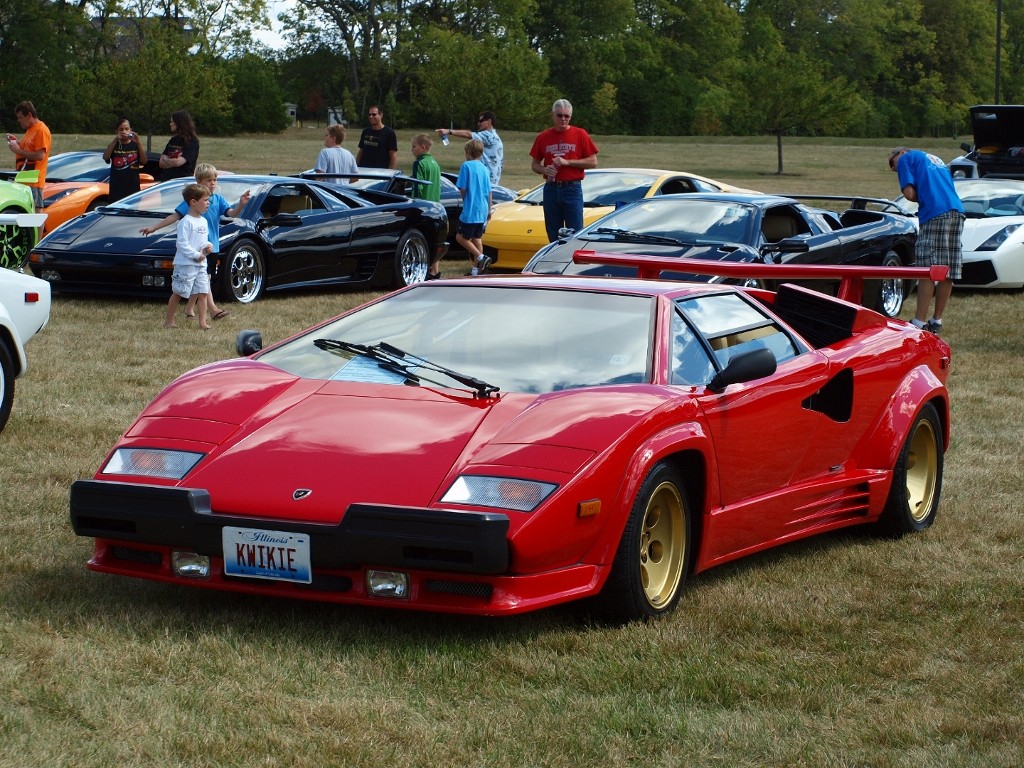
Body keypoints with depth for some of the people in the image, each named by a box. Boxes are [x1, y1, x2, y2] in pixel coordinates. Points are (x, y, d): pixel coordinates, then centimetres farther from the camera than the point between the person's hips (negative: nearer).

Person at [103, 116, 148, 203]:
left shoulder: (135, 145, 6)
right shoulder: (114, 145, 6)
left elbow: (144, 161, -7)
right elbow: (105, 157, -12)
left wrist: (138, 143, -20)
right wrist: (115, 140, -22)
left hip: (133, 187, 0)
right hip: (116, 189, 0)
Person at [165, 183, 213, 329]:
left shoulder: (204, 221, 13)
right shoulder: (186, 222, -14)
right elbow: (181, 243, -19)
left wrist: (208, 247, 3)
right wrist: (196, 255, -19)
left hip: (201, 265, 8)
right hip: (185, 264, -8)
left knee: (202, 293, 0)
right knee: (178, 293, 2)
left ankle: (202, 322, 0)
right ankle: (168, 321, 12)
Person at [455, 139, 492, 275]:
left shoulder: (466, 166, -11)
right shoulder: (484, 168, 9)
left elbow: (462, 189, -12)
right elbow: (489, 192, 13)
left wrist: (464, 200, 8)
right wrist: (489, 210, 21)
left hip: (470, 210, -7)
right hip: (482, 211, 7)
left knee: (461, 237, 0)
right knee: (477, 238, 13)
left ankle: (481, 258, -14)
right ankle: (477, 269, 14)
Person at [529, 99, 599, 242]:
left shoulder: (580, 135, 1)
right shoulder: (543, 137, 8)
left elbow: (593, 162, -1)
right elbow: (534, 165, 14)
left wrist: (568, 162, -12)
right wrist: (544, 170, -9)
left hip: (573, 189, -3)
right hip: (551, 189, 3)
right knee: (553, 236, 7)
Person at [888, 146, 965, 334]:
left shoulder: (906, 159, 10)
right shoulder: (936, 160, 32)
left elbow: (909, 193, -3)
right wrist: (927, 198, 12)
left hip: (934, 214, -7)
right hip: (957, 211, 7)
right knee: (947, 273, 9)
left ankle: (920, 322, -6)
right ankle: (936, 321, 16)